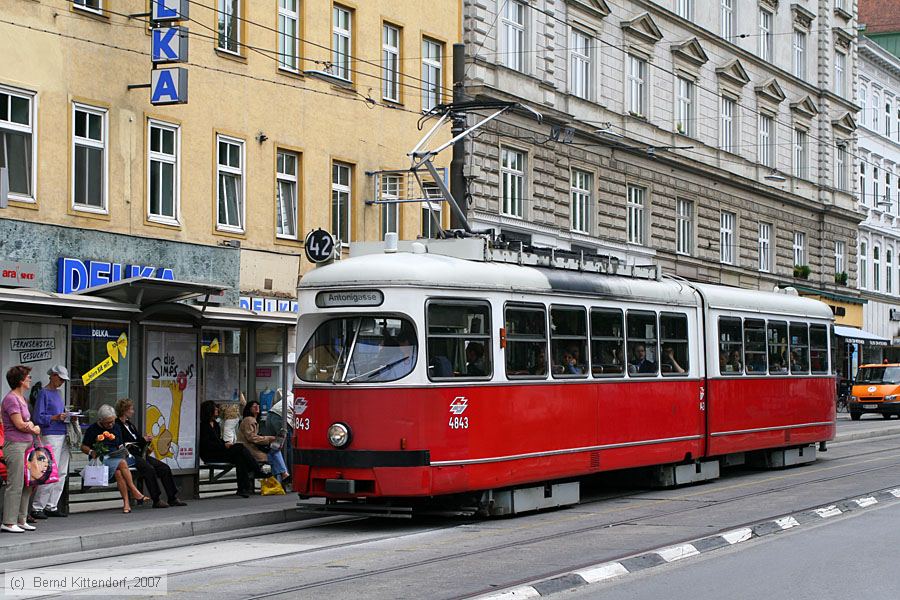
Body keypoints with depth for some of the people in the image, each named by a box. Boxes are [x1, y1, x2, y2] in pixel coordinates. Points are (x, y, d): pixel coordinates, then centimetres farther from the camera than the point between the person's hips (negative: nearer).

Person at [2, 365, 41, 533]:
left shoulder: (22, 398, 17)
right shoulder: (11, 399, -11)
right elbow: (19, 424, -15)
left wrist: (30, 426, -6)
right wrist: (34, 429, 3)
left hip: (26, 444, 9)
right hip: (15, 445, -9)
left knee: (27, 484, 10)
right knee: (15, 485, -8)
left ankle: (21, 520, 17)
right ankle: (8, 522, -5)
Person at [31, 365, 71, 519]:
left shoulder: (58, 392, 19)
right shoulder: (44, 393, -5)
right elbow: (38, 418, -11)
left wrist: (67, 417, 6)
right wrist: (56, 417, -21)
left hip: (63, 436, 9)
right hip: (50, 436, -9)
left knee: (62, 473, 6)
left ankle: (51, 506, 11)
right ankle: (37, 507, -6)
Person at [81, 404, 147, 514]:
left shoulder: (116, 427, 19)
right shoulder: (92, 430, 5)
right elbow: (83, 447, 8)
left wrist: (122, 450, 1)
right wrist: (91, 452, -13)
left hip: (116, 457, 3)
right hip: (101, 459, -3)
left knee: (118, 472, -34)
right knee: (122, 463, -35)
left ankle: (126, 502, -38)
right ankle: (134, 491, -32)